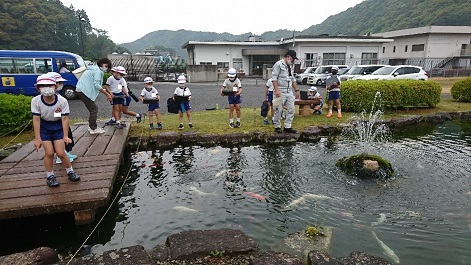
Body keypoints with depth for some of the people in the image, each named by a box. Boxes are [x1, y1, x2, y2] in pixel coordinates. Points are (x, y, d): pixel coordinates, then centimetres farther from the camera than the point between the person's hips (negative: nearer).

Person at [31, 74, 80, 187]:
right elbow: (36, 120, -18)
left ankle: (70, 171, 20)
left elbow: (65, 119, -19)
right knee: (49, 152, -5)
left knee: (61, 153, -4)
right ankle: (50, 176, 15)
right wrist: (38, 138, -19)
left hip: (58, 127, 0)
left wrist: (65, 136, -23)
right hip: (44, 128, 1)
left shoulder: (62, 101, -23)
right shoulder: (36, 101, -20)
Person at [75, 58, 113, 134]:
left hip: (81, 90, 10)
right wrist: (107, 94, -16)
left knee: (93, 108, 16)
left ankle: (91, 126, 23)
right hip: (84, 91, -10)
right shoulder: (98, 71, -11)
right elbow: (96, 85, -20)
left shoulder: (94, 69, 20)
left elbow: (94, 85, 18)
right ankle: (93, 129, 0)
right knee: (94, 109, -5)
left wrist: (107, 93, 11)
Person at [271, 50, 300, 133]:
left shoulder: (289, 66, 18)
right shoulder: (278, 65, -8)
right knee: (279, 110, -1)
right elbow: (274, 78, -16)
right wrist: (276, 90, -23)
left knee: (291, 110, 5)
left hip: (289, 92, 8)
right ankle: (277, 126, 13)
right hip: (280, 92, -8)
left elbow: (293, 79, 23)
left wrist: (296, 90, 16)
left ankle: (287, 127, 13)